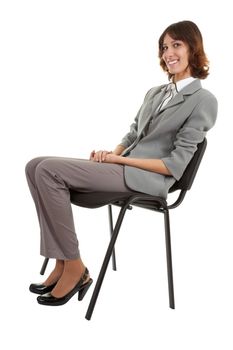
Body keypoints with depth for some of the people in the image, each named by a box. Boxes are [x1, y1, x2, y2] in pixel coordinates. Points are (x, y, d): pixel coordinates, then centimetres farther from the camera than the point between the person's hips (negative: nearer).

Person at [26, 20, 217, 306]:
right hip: (122, 165, 8)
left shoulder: (203, 100, -3)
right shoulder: (155, 92, 20)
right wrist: (111, 153, -2)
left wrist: (119, 159, -12)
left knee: (48, 170, -22)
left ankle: (74, 268, -13)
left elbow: (175, 164, -10)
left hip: (146, 177, -8)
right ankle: (62, 261, -10)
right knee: (36, 166, -9)